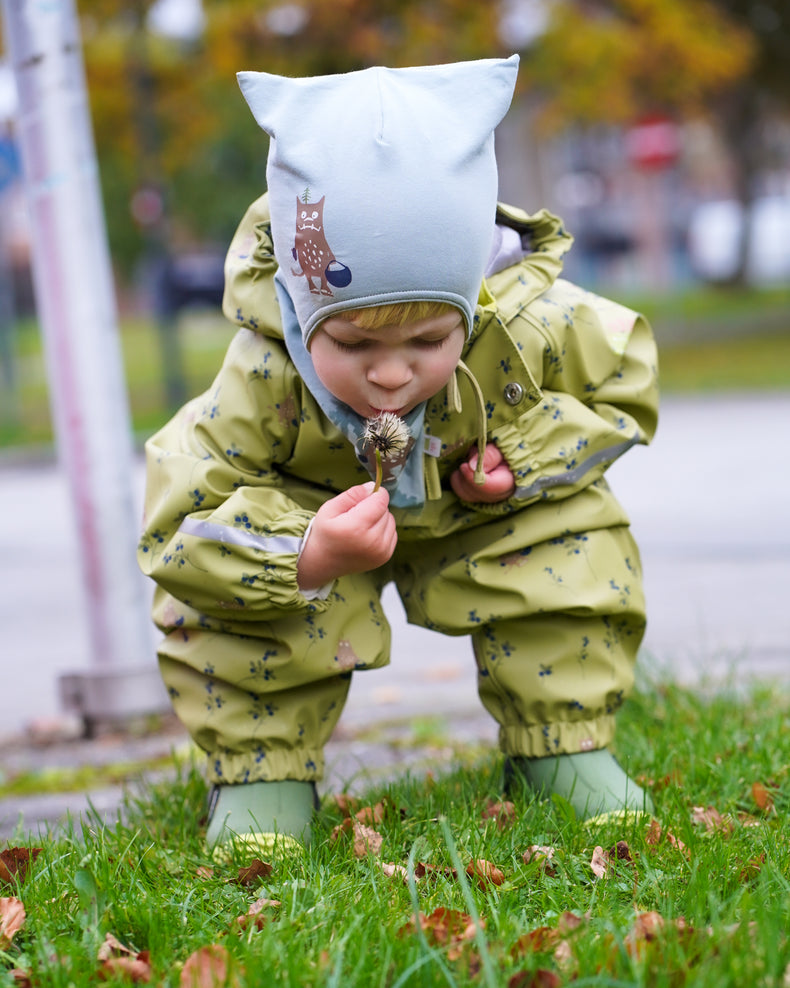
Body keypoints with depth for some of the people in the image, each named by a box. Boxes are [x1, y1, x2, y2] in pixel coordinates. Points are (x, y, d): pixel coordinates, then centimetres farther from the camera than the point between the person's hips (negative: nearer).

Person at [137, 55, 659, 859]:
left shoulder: (529, 329, -34)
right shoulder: (264, 377, -40)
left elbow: (623, 384, -10)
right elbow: (179, 529, -38)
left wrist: (526, 457, -28)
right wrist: (305, 557, -57)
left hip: (481, 513, 2)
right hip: (308, 514, -2)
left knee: (573, 538, -18)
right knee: (214, 590, -26)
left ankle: (563, 749, 2)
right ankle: (259, 773, -5)